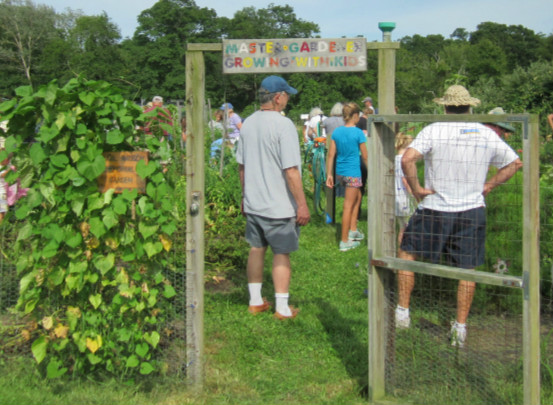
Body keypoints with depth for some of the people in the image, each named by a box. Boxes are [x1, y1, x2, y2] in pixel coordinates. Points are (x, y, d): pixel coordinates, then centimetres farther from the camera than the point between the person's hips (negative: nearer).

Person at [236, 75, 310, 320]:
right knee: (281, 254, 4)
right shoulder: (283, 125, -17)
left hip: (252, 203, 7)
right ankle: (282, 308, 11)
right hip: (279, 205, -6)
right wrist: (302, 204, -14)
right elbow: (291, 171, -20)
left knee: (256, 249, 16)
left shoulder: (248, 123, 5)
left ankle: (255, 302, 26)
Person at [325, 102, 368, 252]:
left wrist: (329, 174, 8)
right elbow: (365, 156, -7)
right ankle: (345, 242, 5)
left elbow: (331, 155, 3)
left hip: (340, 172, 6)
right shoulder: (358, 133, -12)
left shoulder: (336, 132, 3)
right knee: (348, 206, 0)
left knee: (357, 196, 26)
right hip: (353, 173, -6)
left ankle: (353, 230, 28)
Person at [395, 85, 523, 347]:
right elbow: (515, 163, 12)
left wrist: (415, 188, -10)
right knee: (467, 270, 10)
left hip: (435, 208, -3)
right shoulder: (487, 134, 3)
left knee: (407, 254, 15)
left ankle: (402, 311, 15)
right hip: (472, 211, 3)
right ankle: (461, 326, 13)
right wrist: (488, 186, 11)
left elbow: (407, 159, -22)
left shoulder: (434, 130, -9)